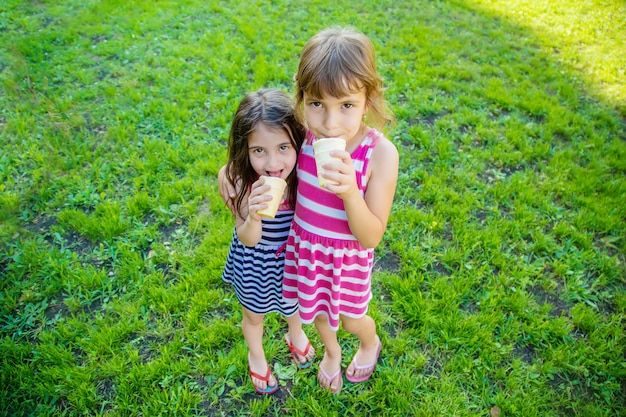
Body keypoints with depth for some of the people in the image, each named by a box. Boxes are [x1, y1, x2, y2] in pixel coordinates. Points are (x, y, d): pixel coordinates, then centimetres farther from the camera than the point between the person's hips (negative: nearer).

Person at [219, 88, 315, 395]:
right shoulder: (235, 179, -32)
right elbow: (248, 239, -30)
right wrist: (253, 217, -46)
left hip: (294, 255, 1)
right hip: (255, 260, -1)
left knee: (293, 304, 32)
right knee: (254, 315, 28)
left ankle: (295, 336, 69)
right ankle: (256, 356, 62)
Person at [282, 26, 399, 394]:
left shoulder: (381, 153, -29)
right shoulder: (301, 136, -21)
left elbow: (371, 237, -25)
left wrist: (350, 191, -43)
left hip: (349, 254, -3)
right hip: (305, 244, 3)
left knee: (351, 319, 23)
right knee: (317, 310, 28)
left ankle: (371, 344, 61)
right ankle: (332, 351, 62)